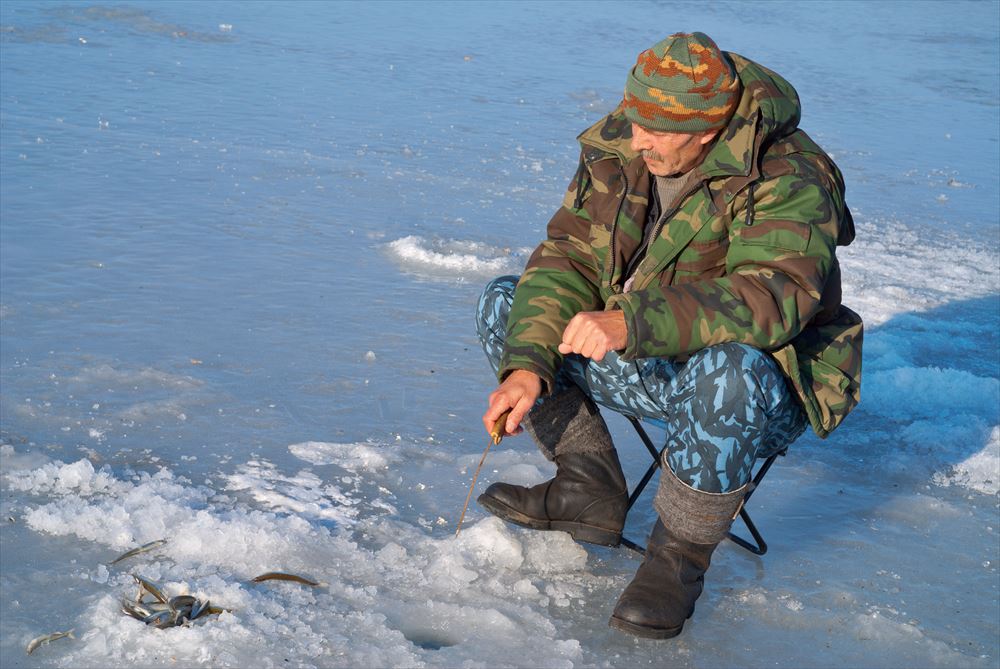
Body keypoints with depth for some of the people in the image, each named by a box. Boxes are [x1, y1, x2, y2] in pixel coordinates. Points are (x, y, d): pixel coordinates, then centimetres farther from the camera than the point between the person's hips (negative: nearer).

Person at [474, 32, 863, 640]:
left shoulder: (788, 180, -24)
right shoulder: (616, 151, -5)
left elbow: (773, 296, -39)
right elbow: (568, 260, -5)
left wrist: (632, 322, -49)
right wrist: (528, 366, -20)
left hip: (767, 384, -6)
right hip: (644, 365, 7)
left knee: (727, 370, -42)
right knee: (506, 303, 1)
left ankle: (680, 554, -18)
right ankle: (591, 491, 0)